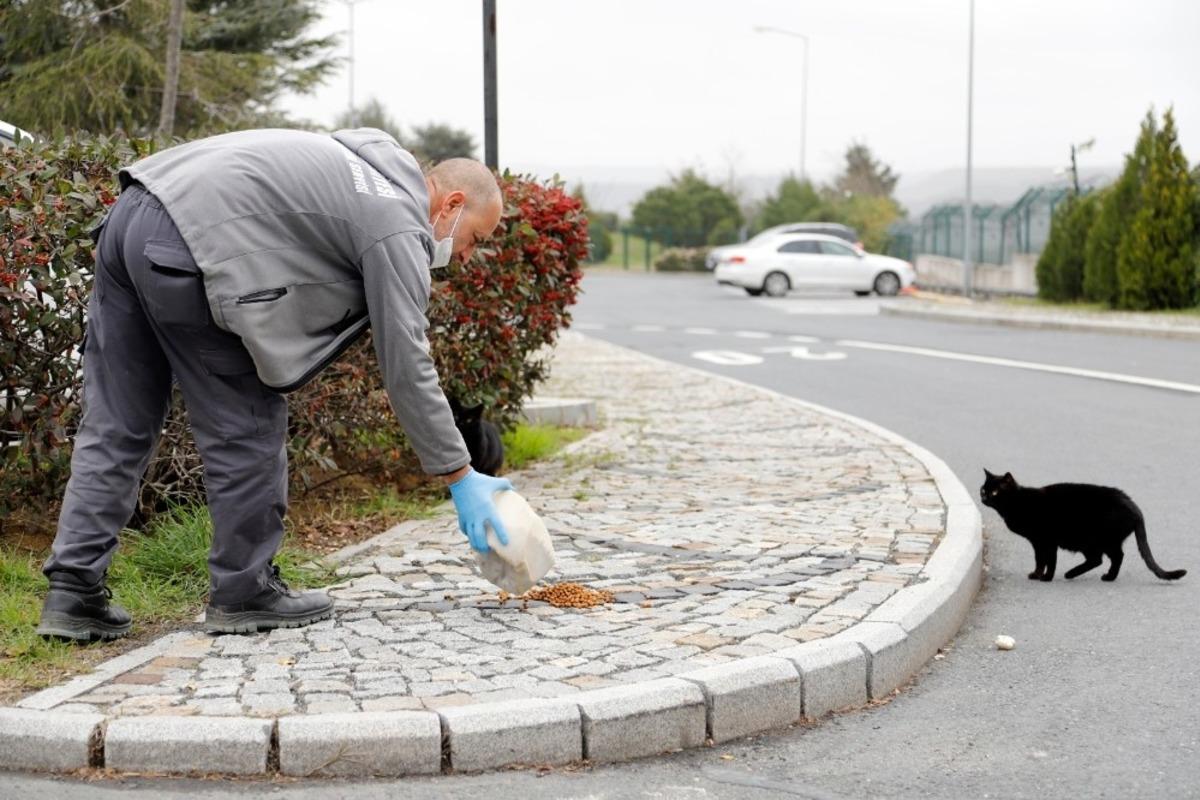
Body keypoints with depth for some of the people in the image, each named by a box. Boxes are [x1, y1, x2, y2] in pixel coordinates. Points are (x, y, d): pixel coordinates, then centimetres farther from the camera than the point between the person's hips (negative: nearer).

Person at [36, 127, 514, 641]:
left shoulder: (368, 163, 25)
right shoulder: (399, 229, -2)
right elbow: (407, 368, -5)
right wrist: (461, 478, 1)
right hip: (185, 246, -10)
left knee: (116, 426, 10)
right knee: (247, 426, 4)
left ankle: (73, 592, 10)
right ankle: (243, 593, 14)